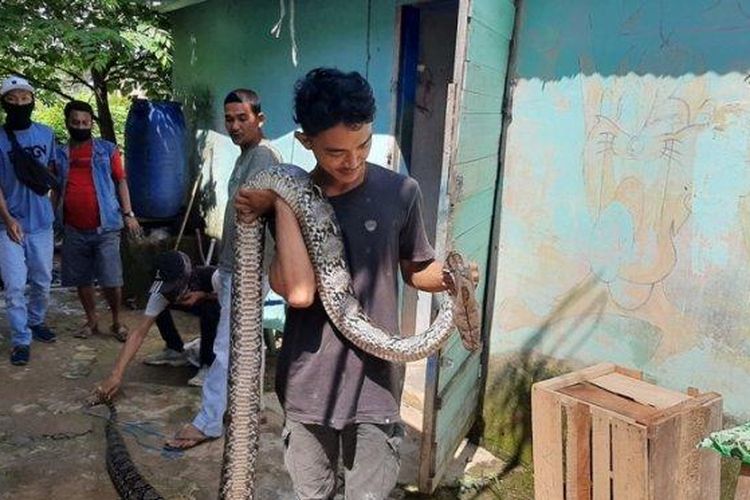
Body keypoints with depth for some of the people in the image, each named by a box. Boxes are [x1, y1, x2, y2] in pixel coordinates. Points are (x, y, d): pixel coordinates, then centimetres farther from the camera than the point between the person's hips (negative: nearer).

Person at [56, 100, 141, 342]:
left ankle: (117, 322, 15)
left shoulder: (107, 149, 2)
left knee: (111, 280, -4)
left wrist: (128, 214, -5)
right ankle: (91, 321, 27)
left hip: (105, 227, -3)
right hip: (74, 230, 3)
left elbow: (121, 182, 3)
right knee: (81, 279, 11)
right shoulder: (60, 154, 10)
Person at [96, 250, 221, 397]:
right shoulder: (162, 292, -27)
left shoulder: (212, 277, -39)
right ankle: (176, 352, 2)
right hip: (201, 307, 5)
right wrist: (116, 375, -41)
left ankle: (208, 365, -19)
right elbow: (139, 333, -31)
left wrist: (202, 295, -37)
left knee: (210, 307, -38)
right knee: (158, 304, -14)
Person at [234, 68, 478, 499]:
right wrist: (281, 202, -22)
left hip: (375, 381, -1)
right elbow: (297, 290, -22)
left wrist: (448, 277, -16)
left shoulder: (400, 192, -8)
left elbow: (416, 271, 5)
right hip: (309, 381, 1)